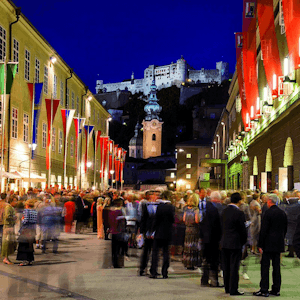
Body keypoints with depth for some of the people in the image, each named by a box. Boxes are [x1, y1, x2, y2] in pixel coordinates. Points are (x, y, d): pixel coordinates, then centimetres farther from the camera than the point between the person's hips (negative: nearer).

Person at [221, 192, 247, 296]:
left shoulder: (224, 211, 5)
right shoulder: (239, 213, -15)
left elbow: (222, 227, 9)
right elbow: (243, 230, -11)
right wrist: (244, 241, 4)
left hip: (224, 243, 7)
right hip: (235, 243, -7)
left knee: (226, 267, 13)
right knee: (234, 267, -1)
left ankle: (227, 288, 22)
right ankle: (233, 290, 2)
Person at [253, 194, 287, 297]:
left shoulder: (268, 212, -13)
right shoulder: (283, 213, 7)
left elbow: (263, 230, -14)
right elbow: (285, 229, 13)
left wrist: (260, 245, -9)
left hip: (268, 244, -7)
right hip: (279, 244, 7)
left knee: (265, 266, -2)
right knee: (276, 266, 11)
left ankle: (264, 290, -2)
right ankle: (276, 289, 15)